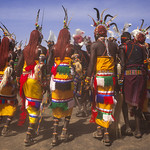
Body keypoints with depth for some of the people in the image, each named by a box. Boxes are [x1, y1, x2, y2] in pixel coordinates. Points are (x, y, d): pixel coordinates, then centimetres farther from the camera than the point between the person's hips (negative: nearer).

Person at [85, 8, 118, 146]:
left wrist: (88, 79, -7)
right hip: (110, 77, 3)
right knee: (108, 104, 7)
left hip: (99, 77, -3)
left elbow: (92, 63, -10)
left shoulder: (95, 45, -5)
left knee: (97, 102, 12)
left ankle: (99, 129, 20)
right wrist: (115, 77, 14)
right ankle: (106, 133, 11)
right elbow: (116, 63, 8)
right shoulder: (114, 45, 7)